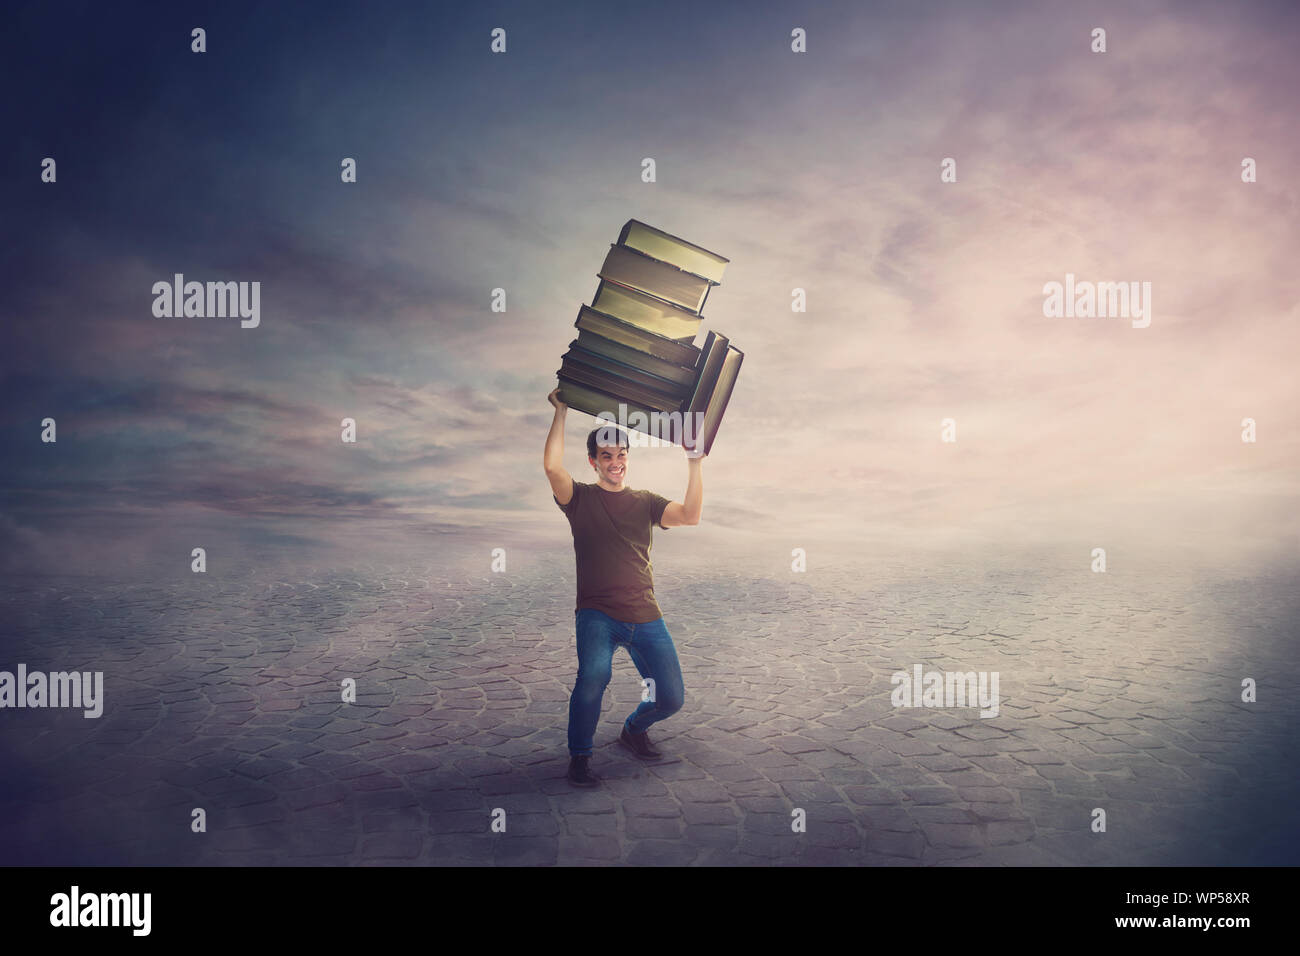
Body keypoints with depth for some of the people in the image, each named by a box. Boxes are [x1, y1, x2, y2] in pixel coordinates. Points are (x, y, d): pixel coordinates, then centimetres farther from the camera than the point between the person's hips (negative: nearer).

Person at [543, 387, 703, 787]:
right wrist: (561, 412, -9)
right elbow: (553, 466, -14)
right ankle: (579, 756, -7)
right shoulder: (581, 498, 6)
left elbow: (690, 515, -4)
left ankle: (633, 729, 34)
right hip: (597, 614, -3)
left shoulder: (645, 502, 13)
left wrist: (694, 464, -8)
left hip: (645, 617, 3)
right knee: (594, 674, -30)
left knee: (670, 698, -1)